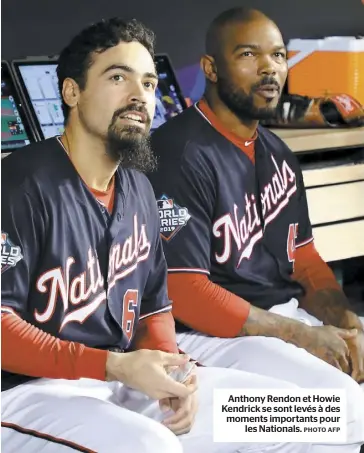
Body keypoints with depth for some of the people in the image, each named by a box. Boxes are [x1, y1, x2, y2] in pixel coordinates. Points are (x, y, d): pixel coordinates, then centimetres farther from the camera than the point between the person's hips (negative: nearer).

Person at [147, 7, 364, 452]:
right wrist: (301, 335, -17)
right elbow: (182, 292, -19)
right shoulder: (180, 154, -14)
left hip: (285, 316, 9)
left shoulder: (277, 154, 12)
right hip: (211, 332, -9)